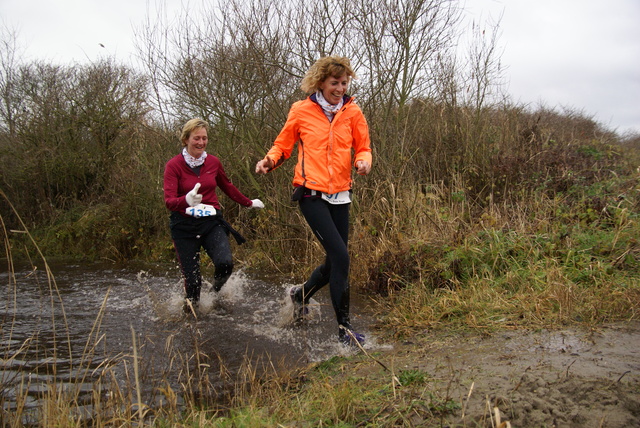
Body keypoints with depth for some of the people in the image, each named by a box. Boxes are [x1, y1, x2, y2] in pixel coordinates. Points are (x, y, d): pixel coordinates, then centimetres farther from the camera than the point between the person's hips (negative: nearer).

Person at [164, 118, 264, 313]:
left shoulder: (213, 162, 5)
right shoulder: (174, 165, -5)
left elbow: (228, 187, 23)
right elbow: (169, 201, -16)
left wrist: (249, 203, 33)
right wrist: (187, 200, -38)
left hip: (212, 223, 2)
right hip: (184, 226, -2)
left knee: (225, 263, -23)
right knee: (192, 279, -4)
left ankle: (215, 292, 11)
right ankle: (190, 310, 30)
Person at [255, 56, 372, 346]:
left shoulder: (353, 112, 6)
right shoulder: (301, 111, -1)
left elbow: (363, 148, 10)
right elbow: (284, 144, 9)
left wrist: (363, 161, -13)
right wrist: (270, 160, -11)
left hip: (340, 195, 5)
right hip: (311, 193, -4)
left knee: (335, 262, 9)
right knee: (340, 256, -15)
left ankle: (301, 294, 40)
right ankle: (344, 328, -2)